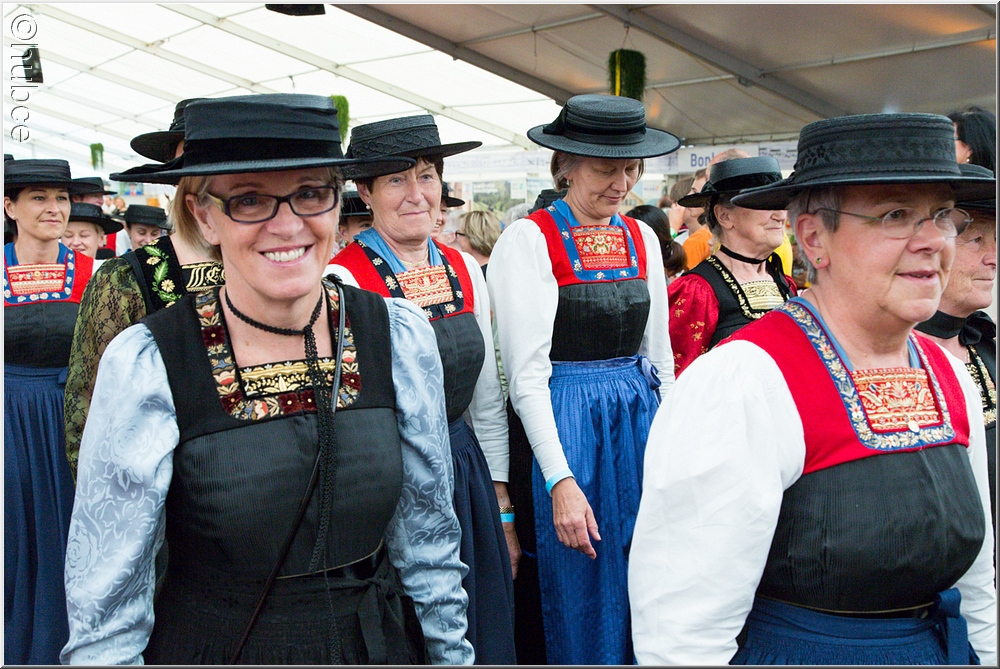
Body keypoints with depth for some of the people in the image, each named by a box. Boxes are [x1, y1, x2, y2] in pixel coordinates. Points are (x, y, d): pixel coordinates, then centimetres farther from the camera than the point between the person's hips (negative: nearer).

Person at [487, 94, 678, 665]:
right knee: (573, 596, 7)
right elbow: (526, 372, -14)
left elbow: (659, 354, 14)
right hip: (560, 427, -5)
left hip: (639, 422, 6)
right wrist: (561, 481, -19)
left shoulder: (643, 239, 9)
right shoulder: (529, 239, -10)